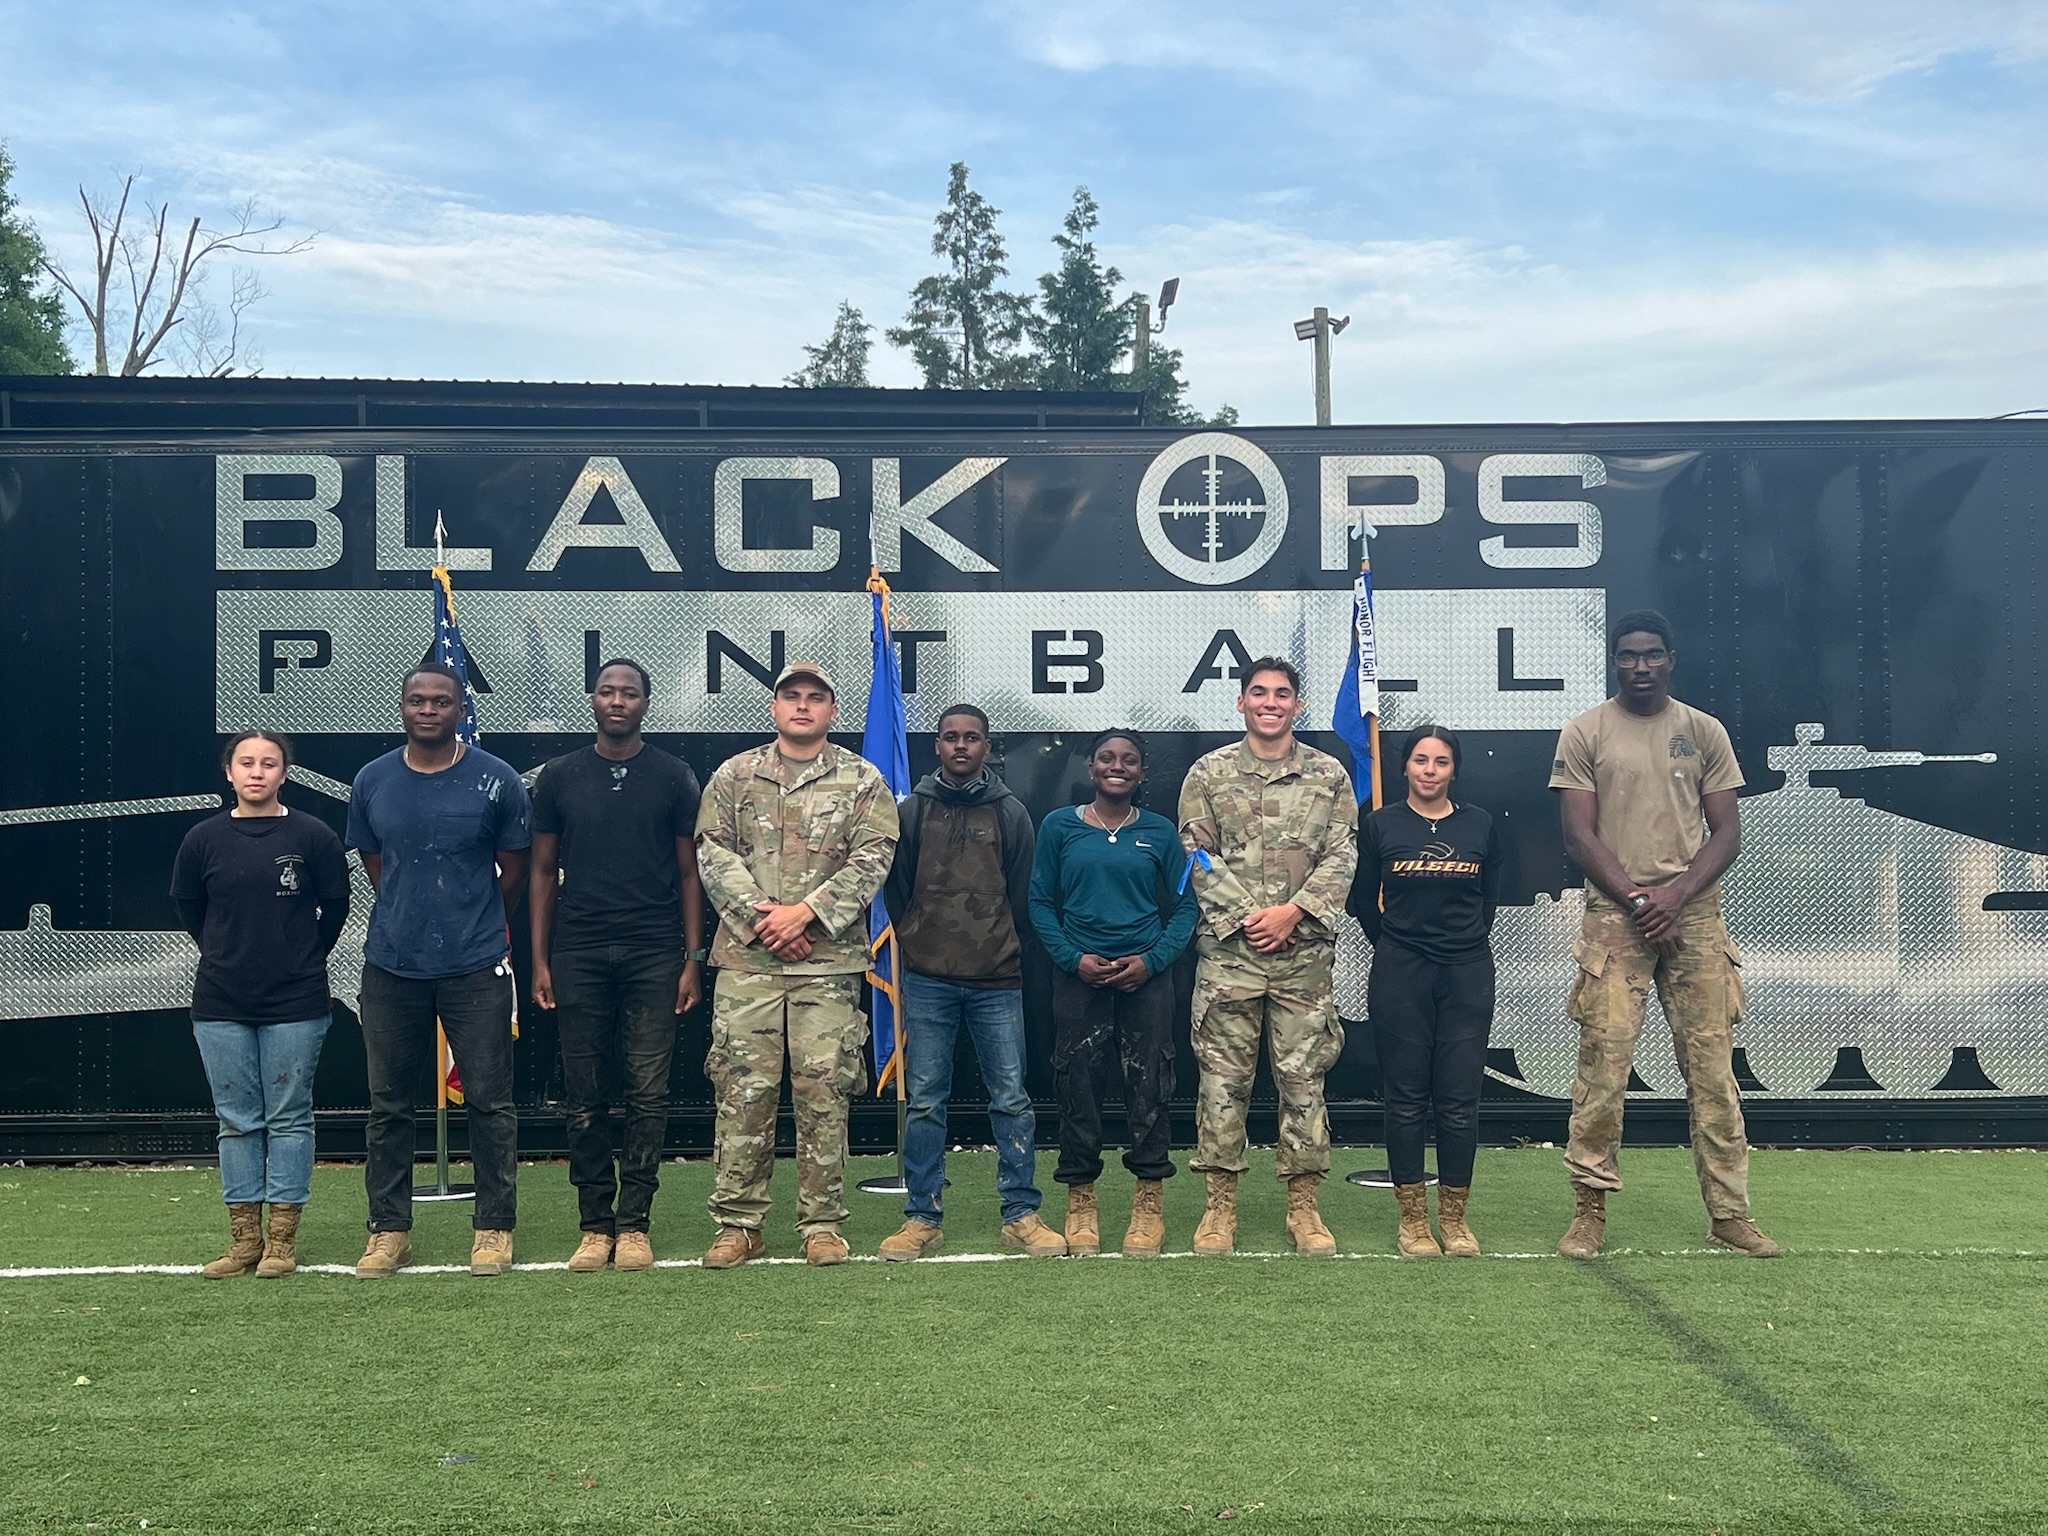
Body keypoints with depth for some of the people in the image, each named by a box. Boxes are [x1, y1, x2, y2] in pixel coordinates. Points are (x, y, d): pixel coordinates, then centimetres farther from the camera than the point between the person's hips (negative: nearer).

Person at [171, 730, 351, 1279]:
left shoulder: (313, 836, -5)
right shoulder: (204, 839, 1)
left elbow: (334, 907, 5)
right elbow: (188, 908, 14)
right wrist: (228, 956, 13)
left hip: (295, 1004, -2)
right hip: (222, 1005, 2)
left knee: (289, 1119, 4)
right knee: (237, 1122, 8)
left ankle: (283, 1238, 11)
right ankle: (245, 1238, 16)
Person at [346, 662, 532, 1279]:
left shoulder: (497, 780, -3)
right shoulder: (372, 781, 6)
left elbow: (515, 869, 7)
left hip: (476, 967, -2)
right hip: (391, 966, 3)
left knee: (489, 1101, 1)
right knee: (388, 1105, 8)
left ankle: (494, 1228, 11)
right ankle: (389, 1230, 18)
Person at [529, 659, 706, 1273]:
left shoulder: (673, 777, 6)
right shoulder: (559, 777, 8)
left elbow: (688, 872, 7)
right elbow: (543, 871, 10)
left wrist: (693, 958, 0)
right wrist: (539, 959, 4)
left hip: (653, 956, -1)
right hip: (578, 956, 1)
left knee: (648, 1094, -1)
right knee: (585, 1097, 3)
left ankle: (633, 1224, 7)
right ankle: (595, 1225, 11)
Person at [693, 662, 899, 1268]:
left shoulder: (861, 780, 7)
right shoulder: (734, 776, 12)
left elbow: (871, 860, -3)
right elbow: (714, 853, 4)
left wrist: (805, 911, -13)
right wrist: (759, 916, -10)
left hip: (829, 962, -1)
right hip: (747, 958, 1)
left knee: (825, 1092, 1)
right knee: (742, 1088, 0)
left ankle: (822, 1223, 11)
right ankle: (738, 1223, 9)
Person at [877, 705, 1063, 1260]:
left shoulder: (1011, 813, 7)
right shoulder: (912, 810, 7)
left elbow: (1022, 895, 10)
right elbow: (895, 888, 11)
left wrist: (1003, 951, 9)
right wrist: (918, 944, 9)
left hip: (997, 983, 0)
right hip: (928, 983, 0)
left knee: (1012, 1099, 1)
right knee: (925, 1101, 3)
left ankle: (1021, 1214, 10)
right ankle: (922, 1217, 11)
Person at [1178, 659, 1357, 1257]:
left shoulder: (1329, 775, 8)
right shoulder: (1208, 774, 6)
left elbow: (1341, 856, 2)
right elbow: (1198, 857, 1)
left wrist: (1292, 911, -11)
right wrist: (1245, 915, -10)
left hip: (1304, 952, 1)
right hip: (1227, 950, -1)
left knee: (1304, 1077, 4)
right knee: (1222, 1077, 2)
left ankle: (1303, 1206, 13)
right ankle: (1220, 1203, 11)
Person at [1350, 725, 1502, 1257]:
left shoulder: (1480, 825, 5)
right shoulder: (1380, 825, 1)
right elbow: (1363, 900, 10)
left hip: (1468, 974, 1)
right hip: (1400, 974, -1)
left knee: (1459, 1100, 2)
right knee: (1406, 1098, 2)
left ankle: (1454, 1217, 13)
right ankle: (1412, 1218, 11)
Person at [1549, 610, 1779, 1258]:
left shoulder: (1704, 731, 11)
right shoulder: (1584, 733, 4)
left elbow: (1727, 832, 7)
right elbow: (1579, 834, -1)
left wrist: (1675, 896, -8)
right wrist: (1638, 901, -11)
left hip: (1695, 913, 2)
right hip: (1615, 915, -2)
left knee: (1712, 1065, 3)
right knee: (1603, 1063, -6)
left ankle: (1729, 1211, 11)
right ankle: (1590, 1210, 2)